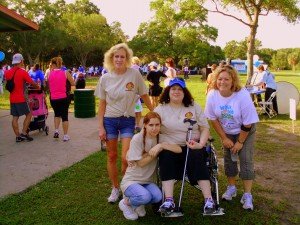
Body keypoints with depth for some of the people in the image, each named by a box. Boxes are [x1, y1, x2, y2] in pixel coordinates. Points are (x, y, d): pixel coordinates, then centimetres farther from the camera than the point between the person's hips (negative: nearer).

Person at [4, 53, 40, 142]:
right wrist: (38, 87, 11)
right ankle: (23, 133, 2)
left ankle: (18, 136, 11)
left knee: (15, 117, 8)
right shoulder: (23, 72, -12)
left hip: (12, 99, 6)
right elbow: (32, 83, -8)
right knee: (29, 114, 7)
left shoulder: (7, 72, 6)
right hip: (20, 99, -6)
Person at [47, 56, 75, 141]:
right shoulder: (66, 73, -4)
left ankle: (56, 130, 12)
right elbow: (73, 83, 2)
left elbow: (47, 84, 9)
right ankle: (65, 135, 9)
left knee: (57, 113, 25)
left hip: (53, 98, 2)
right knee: (64, 115, 7)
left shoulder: (49, 73, -3)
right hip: (64, 98, -1)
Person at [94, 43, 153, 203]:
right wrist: (100, 127, 0)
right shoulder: (105, 78, -2)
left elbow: (144, 96, 2)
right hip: (110, 120, 2)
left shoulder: (134, 74, -8)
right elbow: (102, 104, 3)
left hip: (128, 120, -2)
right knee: (112, 156, 10)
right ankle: (115, 189, 28)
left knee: (126, 158, -7)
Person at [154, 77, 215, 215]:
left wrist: (201, 143, -11)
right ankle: (168, 201, -29)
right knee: (166, 159, -30)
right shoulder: (160, 109, 7)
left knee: (197, 158, -29)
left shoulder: (194, 107, 10)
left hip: (192, 146, 1)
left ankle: (209, 200, -24)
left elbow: (205, 128, 7)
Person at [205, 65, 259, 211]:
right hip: (226, 132, 3)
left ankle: (247, 195, 2)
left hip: (245, 132, -3)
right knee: (229, 159, 10)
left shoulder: (243, 96, -31)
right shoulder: (212, 95, -22)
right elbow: (213, 119, -10)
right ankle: (231, 188, 29)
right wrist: (224, 138, -9)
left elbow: (247, 123, -22)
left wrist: (240, 142, -15)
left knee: (246, 160, -6)